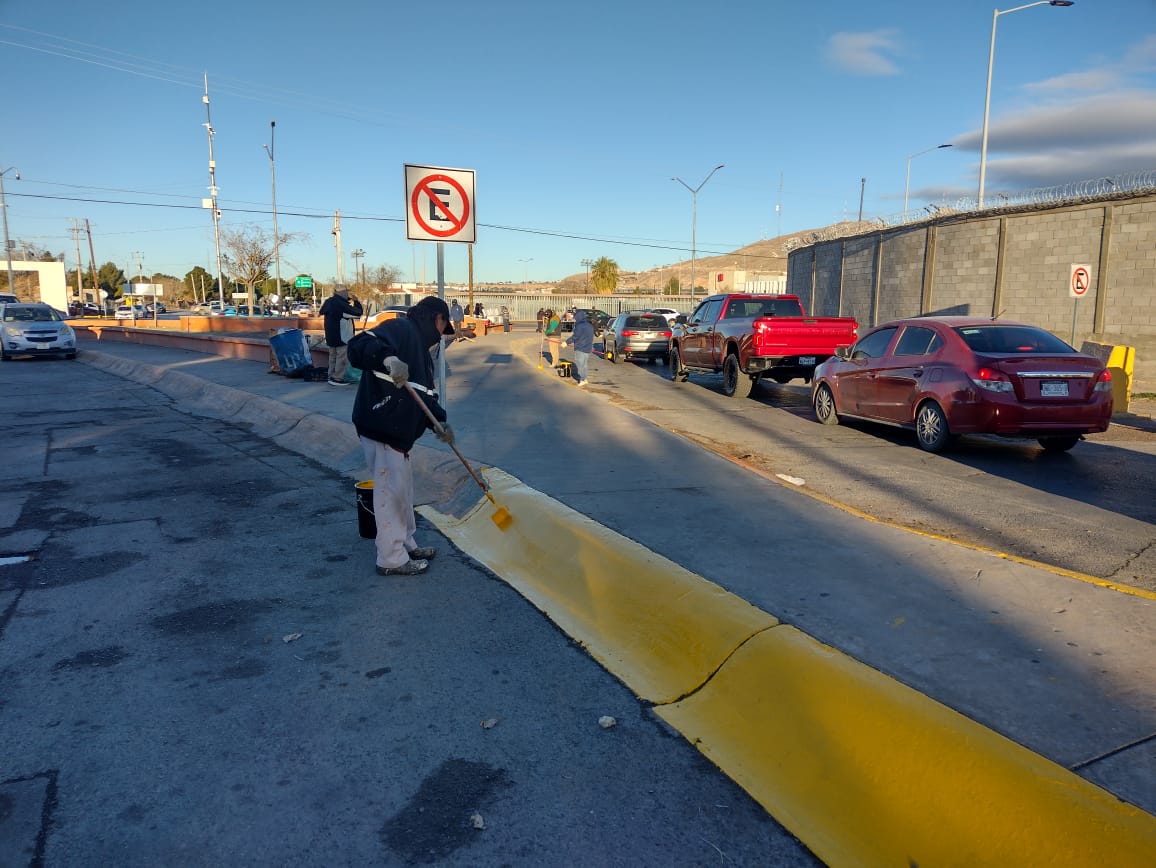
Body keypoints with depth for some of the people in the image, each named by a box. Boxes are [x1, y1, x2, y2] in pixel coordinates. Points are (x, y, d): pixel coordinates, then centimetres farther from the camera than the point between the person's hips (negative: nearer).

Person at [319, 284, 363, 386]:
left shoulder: (329, 302, 8)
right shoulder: (341, 304, -20)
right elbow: (357, 313, -20)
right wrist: (356, 302, -2)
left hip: (331, 336, 10)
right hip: (342, 336, -10)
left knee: (333, 356, 17)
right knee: (343, 357, -4)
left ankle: (331, 376, 22)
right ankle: (338, 378, -4)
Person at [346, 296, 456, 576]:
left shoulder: (421, 348, 20)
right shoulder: (400, 328, -11)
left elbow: (426, 394, 20)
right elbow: (359, 346, -28)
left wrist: (439, 422, 4)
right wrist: (388, 358, -46)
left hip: (399, 432, 11)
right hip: (380, 430, -11)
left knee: (403, 490, 21)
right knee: (390, 493, -1)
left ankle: (406, 545, 37)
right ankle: (392, 559, 12)